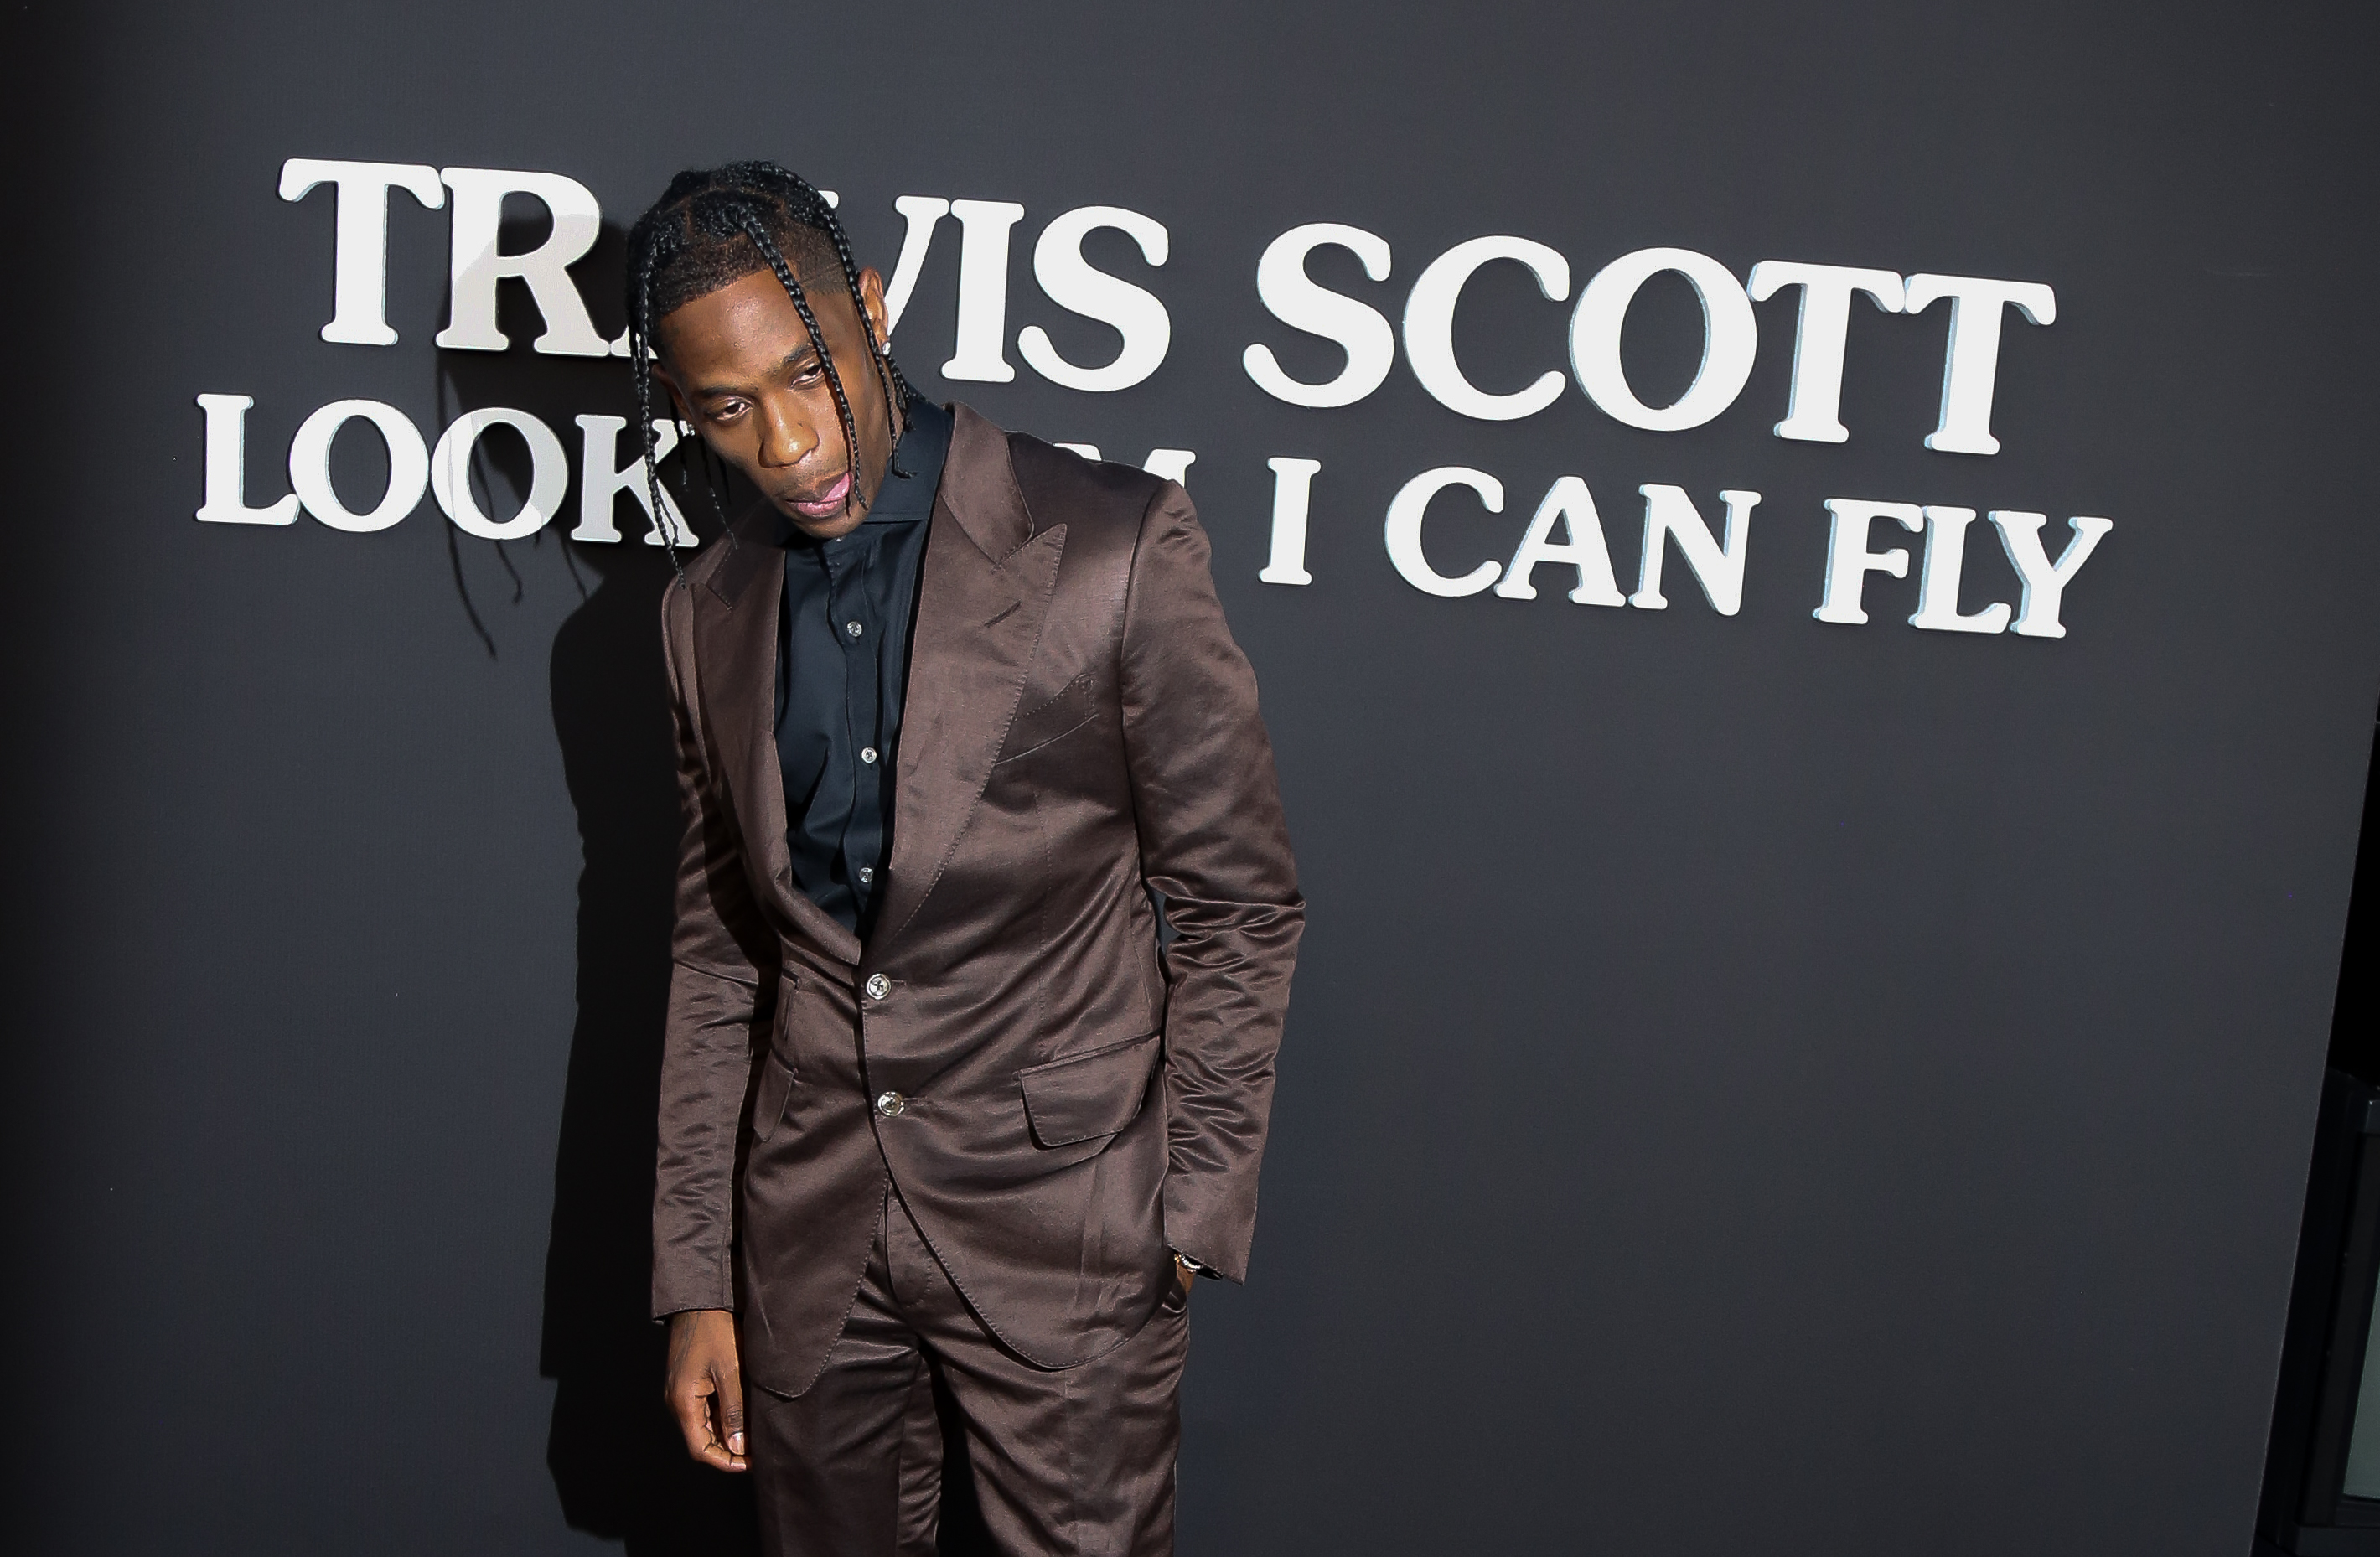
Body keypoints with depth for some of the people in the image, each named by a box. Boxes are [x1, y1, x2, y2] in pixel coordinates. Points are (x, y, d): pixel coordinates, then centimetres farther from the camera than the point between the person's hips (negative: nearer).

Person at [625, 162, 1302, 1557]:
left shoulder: (1115, 546, -10)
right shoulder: (710, 612, 5)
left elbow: (1238, 905, -6)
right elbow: (719, 949, 10)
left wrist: (1195, 1218, -7)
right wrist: (695, 1280, 9)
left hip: (1063, 1231, -4)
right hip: (810, 1239, 4)